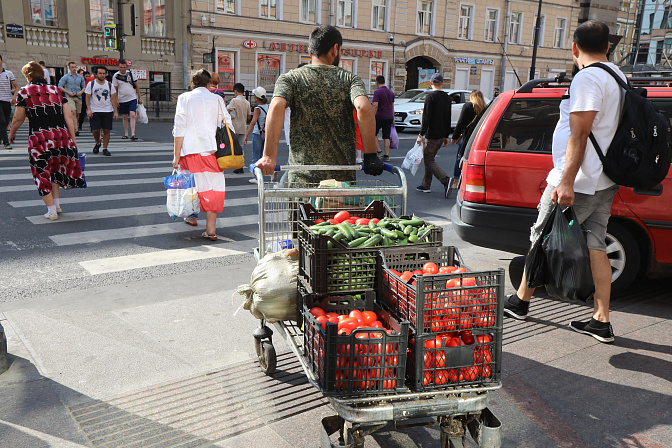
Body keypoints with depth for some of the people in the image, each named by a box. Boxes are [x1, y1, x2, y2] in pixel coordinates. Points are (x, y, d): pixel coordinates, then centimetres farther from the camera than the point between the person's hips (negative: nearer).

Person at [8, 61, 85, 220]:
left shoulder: (24, 92, 1)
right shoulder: (57, 90, 9)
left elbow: (18, 119, 5)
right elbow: (68, 116, 4)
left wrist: (12, 133, 23)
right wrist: (73, 138, 8)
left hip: (39, 138, -4)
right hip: (61, 135, 4)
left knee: (42, 173, 9)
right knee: (55, 169, 24)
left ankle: (51, 211, 11)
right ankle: (57, 204, 28)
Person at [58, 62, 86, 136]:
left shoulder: (80, 77, 14)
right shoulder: (66, 77, 3)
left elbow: (84, 87, 20)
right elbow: (60, 86, 1)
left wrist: (81, 92, -1)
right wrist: (68, 92, -10)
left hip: (78, 97, 4)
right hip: (70, 97, -4)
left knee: (77, 114, 5)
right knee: (73, 112, -20)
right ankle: (75, 129, -26)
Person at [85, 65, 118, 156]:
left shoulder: (109, 85, 6)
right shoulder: (91, 84, 2)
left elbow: (113, 99, 7)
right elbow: (88, 97, 1)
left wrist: (115, 112, 0)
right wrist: (89, 109, -11)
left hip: (108, 111, 1)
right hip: (95, 111, -1)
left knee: (106, 130, -2)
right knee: (95, 130, -6)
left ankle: (105, 148, 7)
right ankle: (97, 143, 23)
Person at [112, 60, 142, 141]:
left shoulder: (131, 73, 2)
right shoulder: (116, 76, -1)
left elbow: (136, 86, 8)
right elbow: (114, 89, 3)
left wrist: (139, 98, 7)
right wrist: (115, 100, -3)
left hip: (132, 98, -1)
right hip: (122, 99, 1)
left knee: (132, 115, -15)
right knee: (124, 117, 9)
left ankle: (133, 134, -18)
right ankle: (126, 134, 22)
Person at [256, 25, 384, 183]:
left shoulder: (290, 78, 5)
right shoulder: (349, 79, 4)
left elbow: (277, 107, -14)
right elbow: (364, 108, -15)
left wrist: (269, 156, -17)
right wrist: (370, 155, -11)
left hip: (301, 177, 0)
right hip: (343, 177, 0)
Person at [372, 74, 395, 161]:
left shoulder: (377, 92, -9)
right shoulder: (391, 92, 12)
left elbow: (375, 106, -18)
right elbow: (392, 106, 17)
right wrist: (393, 118, 22)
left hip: (380, 116, -6)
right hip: (389, 117, 6)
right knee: (386, 137, 6)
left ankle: (378, 151, 1)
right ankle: (386, 155, 5)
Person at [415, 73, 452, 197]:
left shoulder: (430, 96, -12)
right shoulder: (447, 97, 11)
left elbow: (426, 117, -18)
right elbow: (448, 118, 15)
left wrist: (421, 134, -16)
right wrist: (446, 136, 21)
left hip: (431, 135, -8)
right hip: (442, 135, 8)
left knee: (428, 160, -3)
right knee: (430, 158, 16)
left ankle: (445, 180, -20)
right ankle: (426, 185, 20)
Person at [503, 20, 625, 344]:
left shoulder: (587, 78, -14)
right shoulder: (617, 77, 15)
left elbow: (579, 137, -22)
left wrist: (566, 182, -24)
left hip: (577, 182, -9)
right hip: (604, 182, 9)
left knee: (541, 239, 5)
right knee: (595, 245, 9)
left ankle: (520, 301, 20)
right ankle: (601, 321, 11)